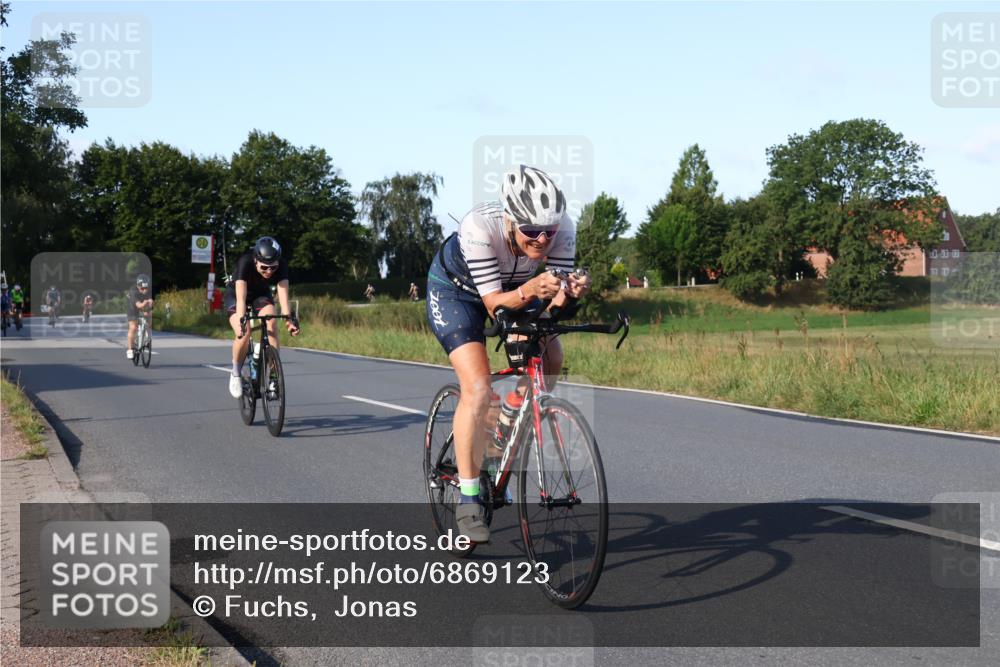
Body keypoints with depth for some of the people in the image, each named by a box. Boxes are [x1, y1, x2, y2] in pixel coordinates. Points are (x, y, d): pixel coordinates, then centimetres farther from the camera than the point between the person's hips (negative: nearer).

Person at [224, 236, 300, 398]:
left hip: (261, 294, 3)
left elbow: (283, 295, -34)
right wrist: (241, 321, -55)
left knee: (271, 325, -26)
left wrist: (289, 320, -48)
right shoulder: (245, 263, -36)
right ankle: (236, 374, -2)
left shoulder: (281, 264, -28)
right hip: (235, 295, -3)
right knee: (244, 334, -26)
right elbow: (241, 298, -42)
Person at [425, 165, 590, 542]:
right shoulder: (479, 227, -40)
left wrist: (571, 292, -47)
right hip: (455, 289, -5)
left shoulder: (563, 228, -29)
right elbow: (494, 304, -36)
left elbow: (556, 302, -25)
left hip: (515, 288, 5)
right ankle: (467, 500, -10)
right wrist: (529, 291, -55)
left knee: (552, 361, -13)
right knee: (478, 388, -21)